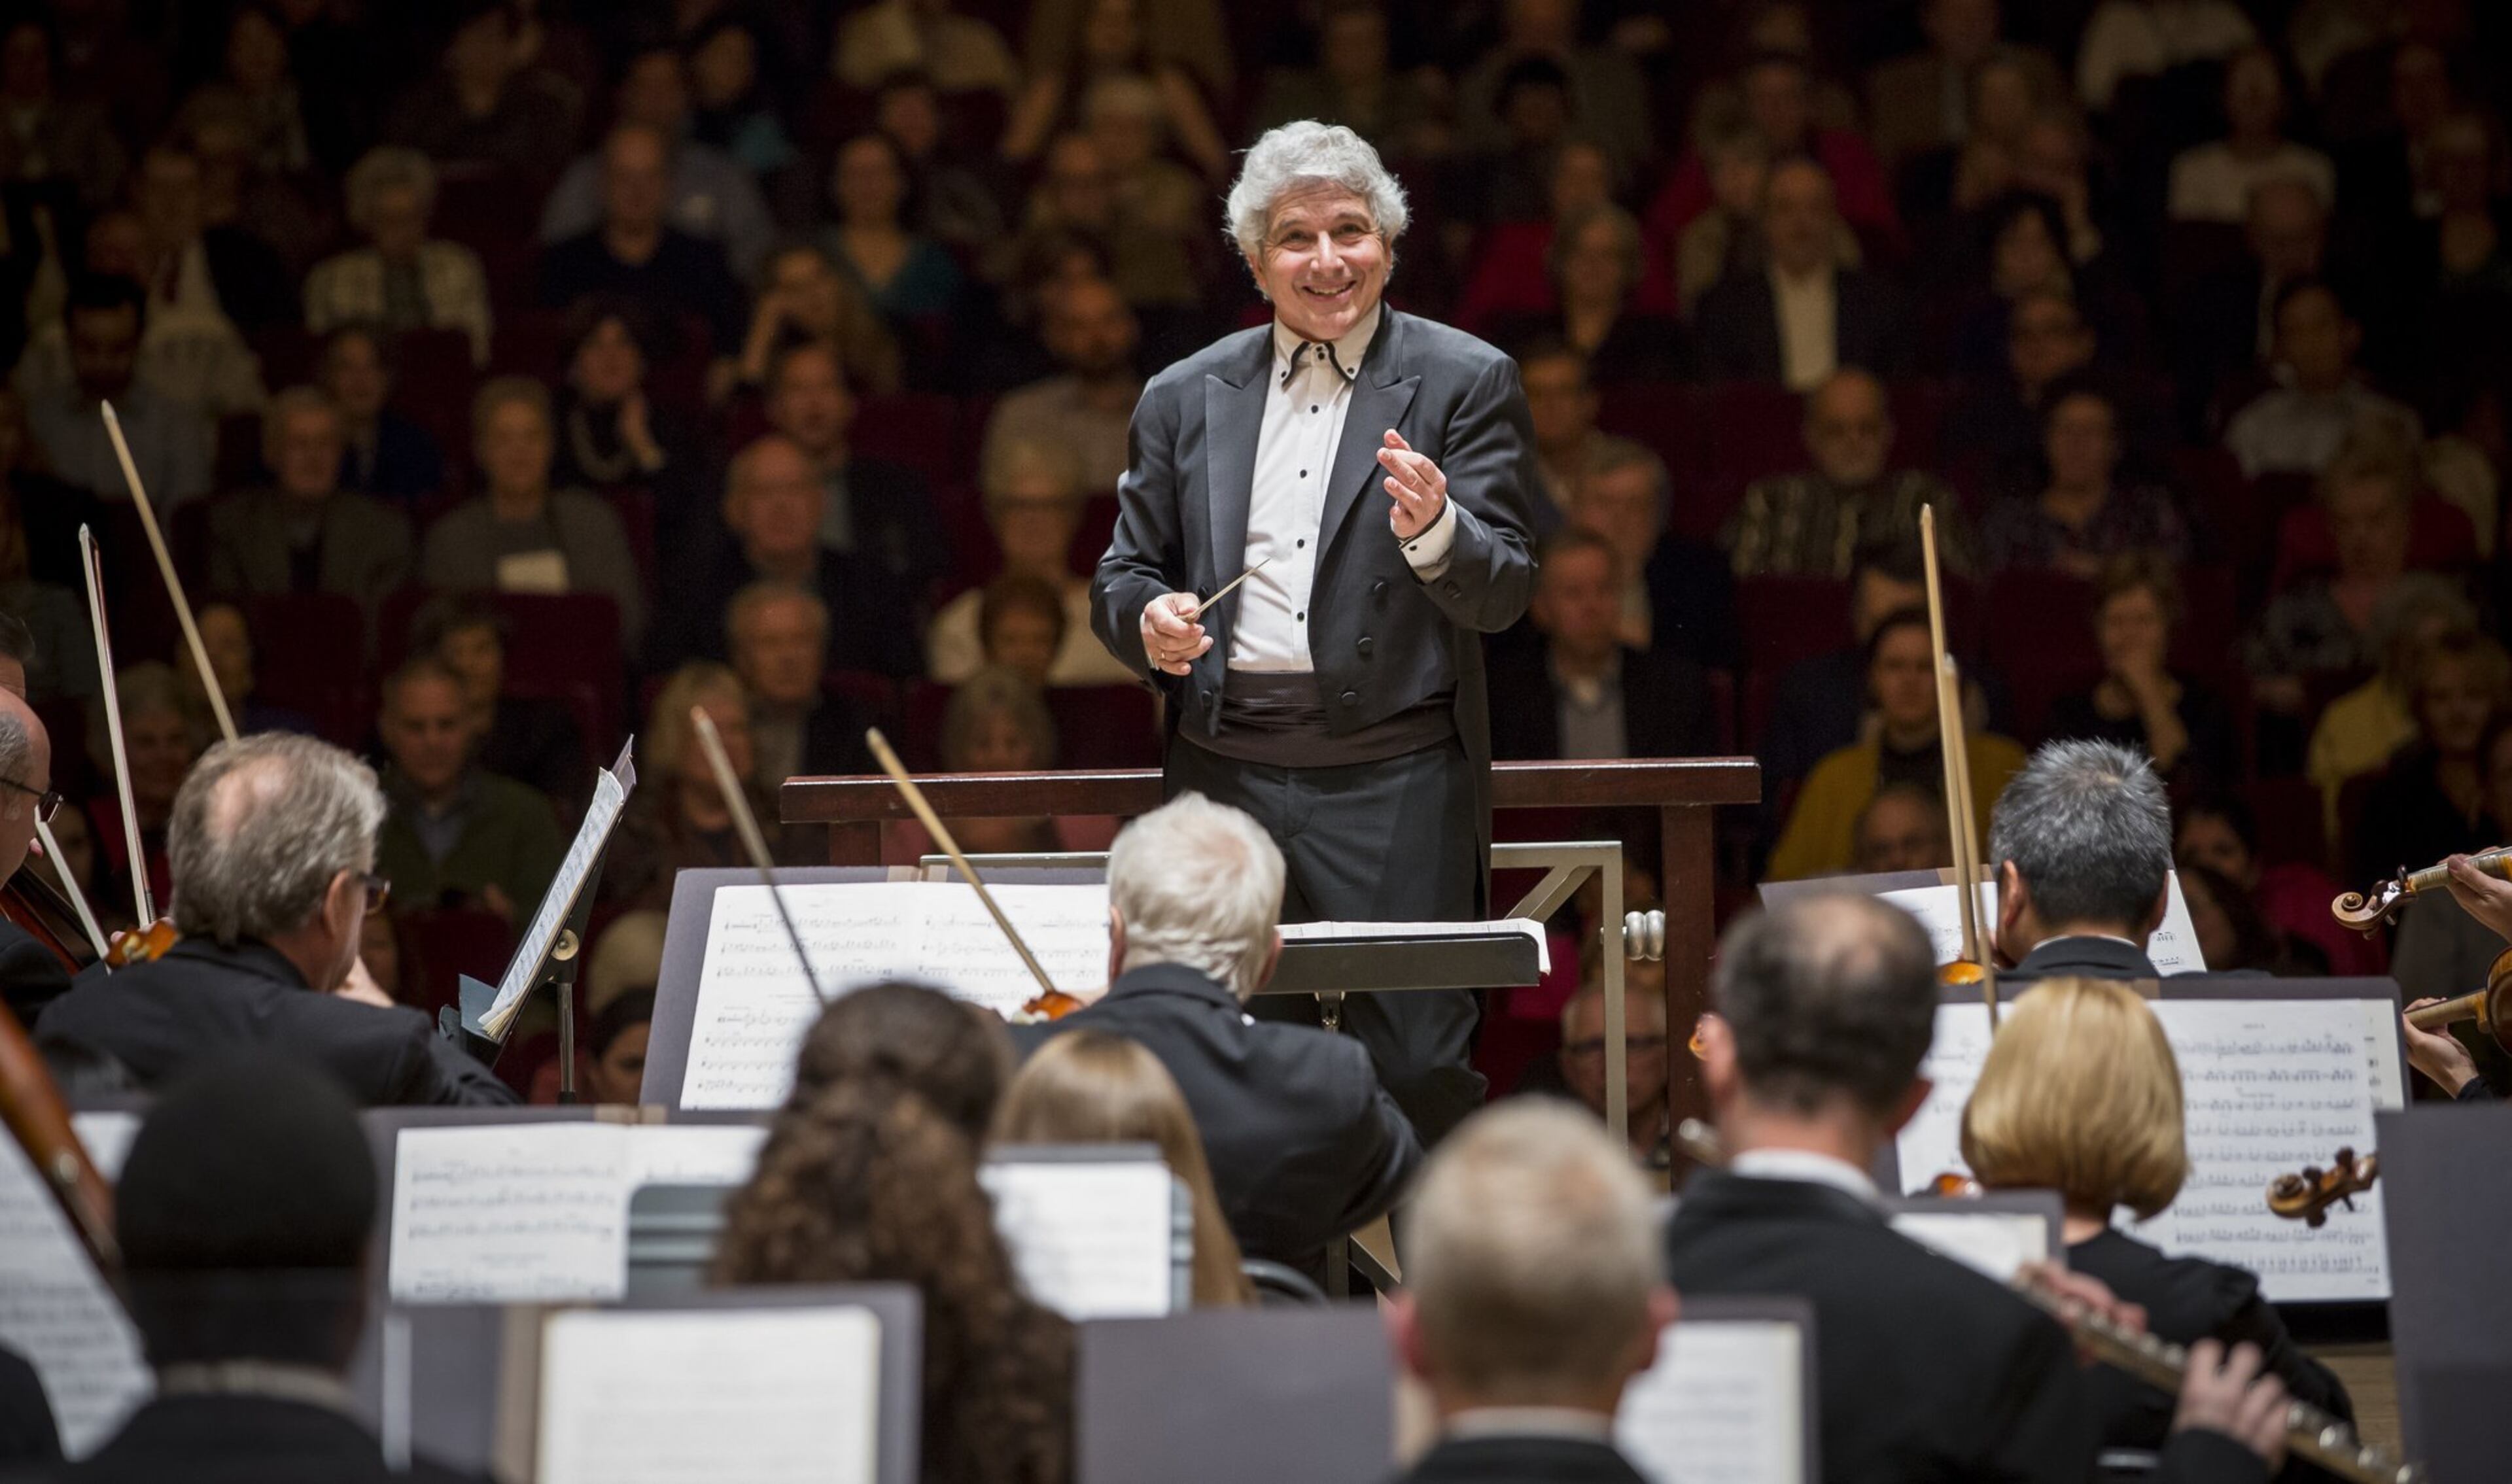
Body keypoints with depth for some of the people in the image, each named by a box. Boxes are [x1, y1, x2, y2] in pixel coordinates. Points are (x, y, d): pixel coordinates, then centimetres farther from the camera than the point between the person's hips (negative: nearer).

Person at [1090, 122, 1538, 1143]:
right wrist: (1150, 620, -6)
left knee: (1416, 1077, -8)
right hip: (1224, 779, 3)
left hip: (1393, 784, -3)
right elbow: (1121, 580, 18)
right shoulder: (1184, 398, 14)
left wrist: (1433, 532, -26)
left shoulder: (1464, 382, 4)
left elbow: (1500, 597, -3)